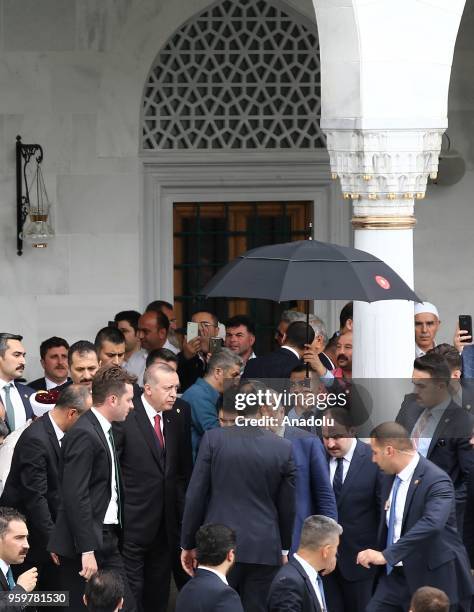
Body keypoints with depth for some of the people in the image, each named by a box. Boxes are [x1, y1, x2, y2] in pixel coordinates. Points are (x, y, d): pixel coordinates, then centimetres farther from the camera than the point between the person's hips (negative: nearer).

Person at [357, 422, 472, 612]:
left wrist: (386, 555, -39)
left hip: (433, 577, -8)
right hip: (396, 575, 8)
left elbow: (431, 524, -36)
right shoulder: (390, 478, 9)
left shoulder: (436, 481, -20)